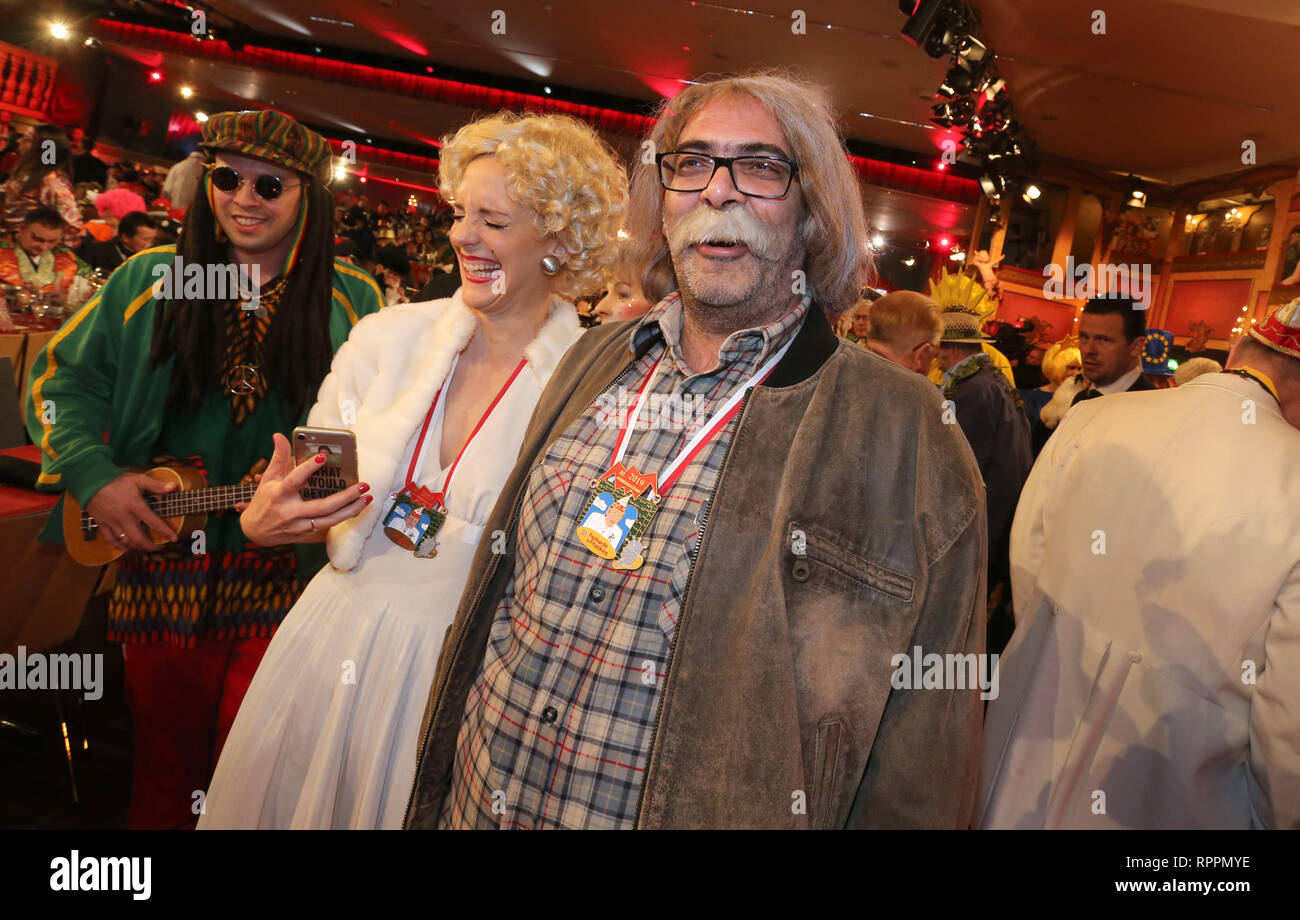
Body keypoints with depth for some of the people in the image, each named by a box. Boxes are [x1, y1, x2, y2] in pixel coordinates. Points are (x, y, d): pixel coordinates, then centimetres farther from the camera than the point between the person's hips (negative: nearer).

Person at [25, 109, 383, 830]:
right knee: (164, 755, 18)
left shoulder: (353, 301, -1)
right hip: (160, 571, 2)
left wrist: (339, 485, -16)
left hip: (283, 577, -1)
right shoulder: (149, 280, 3)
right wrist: (95, 475, -8)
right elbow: (61, 379, 7)